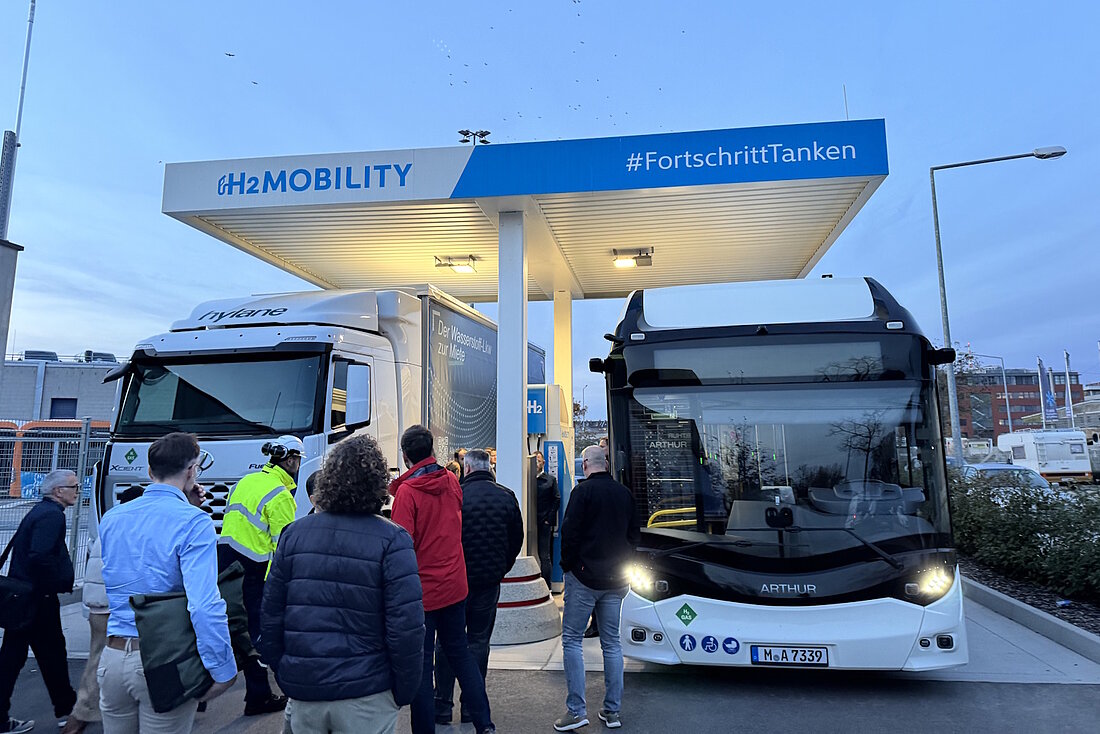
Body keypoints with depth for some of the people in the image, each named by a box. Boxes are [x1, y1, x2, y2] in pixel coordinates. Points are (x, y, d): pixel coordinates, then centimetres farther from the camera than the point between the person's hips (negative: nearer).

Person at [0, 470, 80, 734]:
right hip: (39, 598, -9)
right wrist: (63, 580, -16)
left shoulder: (39, 510, 14)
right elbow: (40, 556, -29)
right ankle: (65, 709, 20)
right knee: (52, 653, 6)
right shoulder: (52, 514, -18)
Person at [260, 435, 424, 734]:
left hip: (302, 691, 4)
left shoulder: (294, 533, -1)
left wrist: (284, 676, 15)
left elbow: (270, 617, 4)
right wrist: (404, 690, -4)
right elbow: (406, 627, -17)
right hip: (365, 696, -4)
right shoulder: (392, 540, -14)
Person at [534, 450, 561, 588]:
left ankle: (546, 586, 10)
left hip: (544, 524, -1)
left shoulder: (551, 479, 7)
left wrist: (549, 519, -6)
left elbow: (557, 500, 3)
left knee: (544, 557, 2)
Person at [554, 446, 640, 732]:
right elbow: (634, 535, 13)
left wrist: (567, 565, -2)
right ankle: (612, 711, 17)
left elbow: (570, 532, -14)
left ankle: (576, 710, 1)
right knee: (612, 642, 12)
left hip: (584, 577, -6)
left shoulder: (583, 491, -11)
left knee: (571, 639, 3)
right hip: (616, 580, 6)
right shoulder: (624, 493, 7)